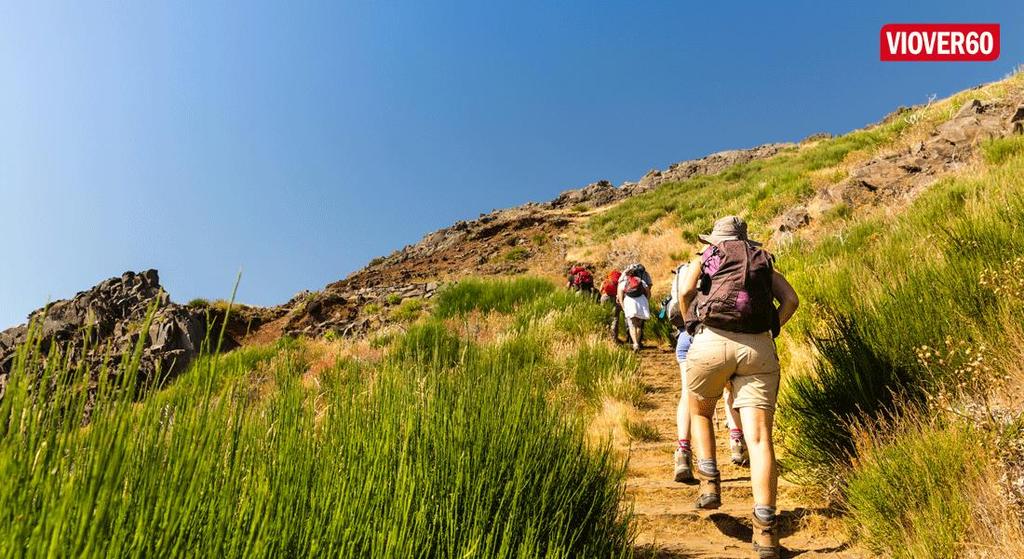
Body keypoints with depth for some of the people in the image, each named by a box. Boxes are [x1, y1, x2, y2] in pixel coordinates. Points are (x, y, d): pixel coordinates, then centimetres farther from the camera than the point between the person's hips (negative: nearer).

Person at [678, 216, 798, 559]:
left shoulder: (704, 259, 18)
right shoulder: (764, 262, 25)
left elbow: (685, 290, -1)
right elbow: (791, 300, 12)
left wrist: (692, 328, 12)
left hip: (711, 343, -1)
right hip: (758, 349, 2)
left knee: (699, 413, 24)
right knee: (759, 436, -4)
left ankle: (709, 484, 12)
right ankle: (766, 530, -11)